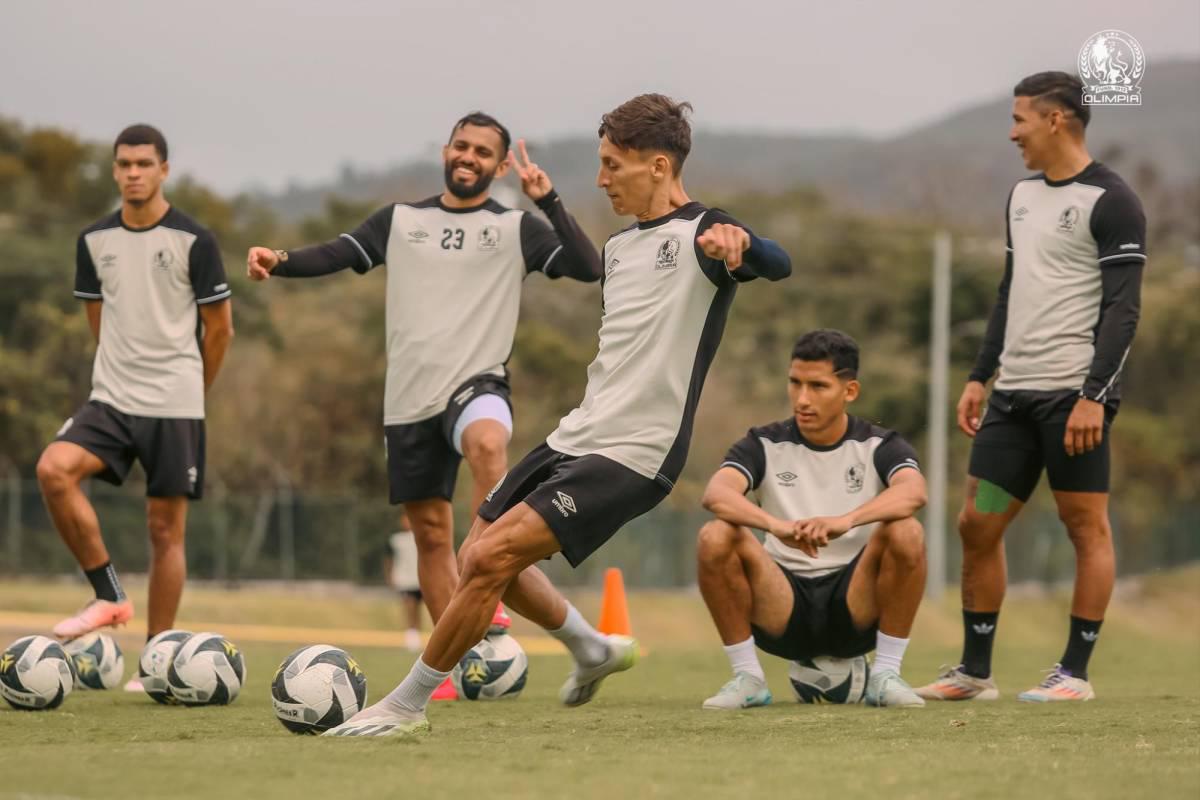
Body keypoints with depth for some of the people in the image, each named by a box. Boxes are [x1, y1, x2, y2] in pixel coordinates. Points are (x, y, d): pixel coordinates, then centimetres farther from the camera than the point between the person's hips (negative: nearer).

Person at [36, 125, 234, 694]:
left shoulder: (193, 241, -6)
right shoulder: (94, 240, 6)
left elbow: (219, 327, 3)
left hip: (176, 407, -3)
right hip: (111, 399, 3)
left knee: (166, 529, 0)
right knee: (54, 469, -22)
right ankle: (108, 596, -9)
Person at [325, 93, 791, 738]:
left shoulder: (701, 236, -12)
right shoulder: (621, 245, 16)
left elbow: (778, 266, -34)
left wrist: (737, 244, -52)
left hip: (633, 457, -10)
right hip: (575, 438, 10)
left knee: (490, 558, -19)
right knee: (477, 556, 15)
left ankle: (406, 705, -6)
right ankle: (594, 650, 36)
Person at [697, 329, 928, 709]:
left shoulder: (878, 446, 0)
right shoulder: (766, 446, 2)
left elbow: (913, 492, -24)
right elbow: (716, 493, -19)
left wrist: (845, 521, -44)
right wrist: (775, 525, -40)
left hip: (855, 607, -1)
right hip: (783, 610, 1)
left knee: (906, 533, -28)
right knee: (715, 538, -25)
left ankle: (886, 675, -13)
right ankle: (747, 677, -10)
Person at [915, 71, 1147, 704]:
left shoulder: (1110, 202, -8)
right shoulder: (1022, 196, 16)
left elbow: (1122, 308, -13)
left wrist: (1094, 396, -20)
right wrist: (980, 376, 17)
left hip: (1073, 392, -8)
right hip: (1014, 392, 8)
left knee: (1086, 525, -2)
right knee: (976, 525, 6)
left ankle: (1075, 673, 3)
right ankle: (975, 671, 13)